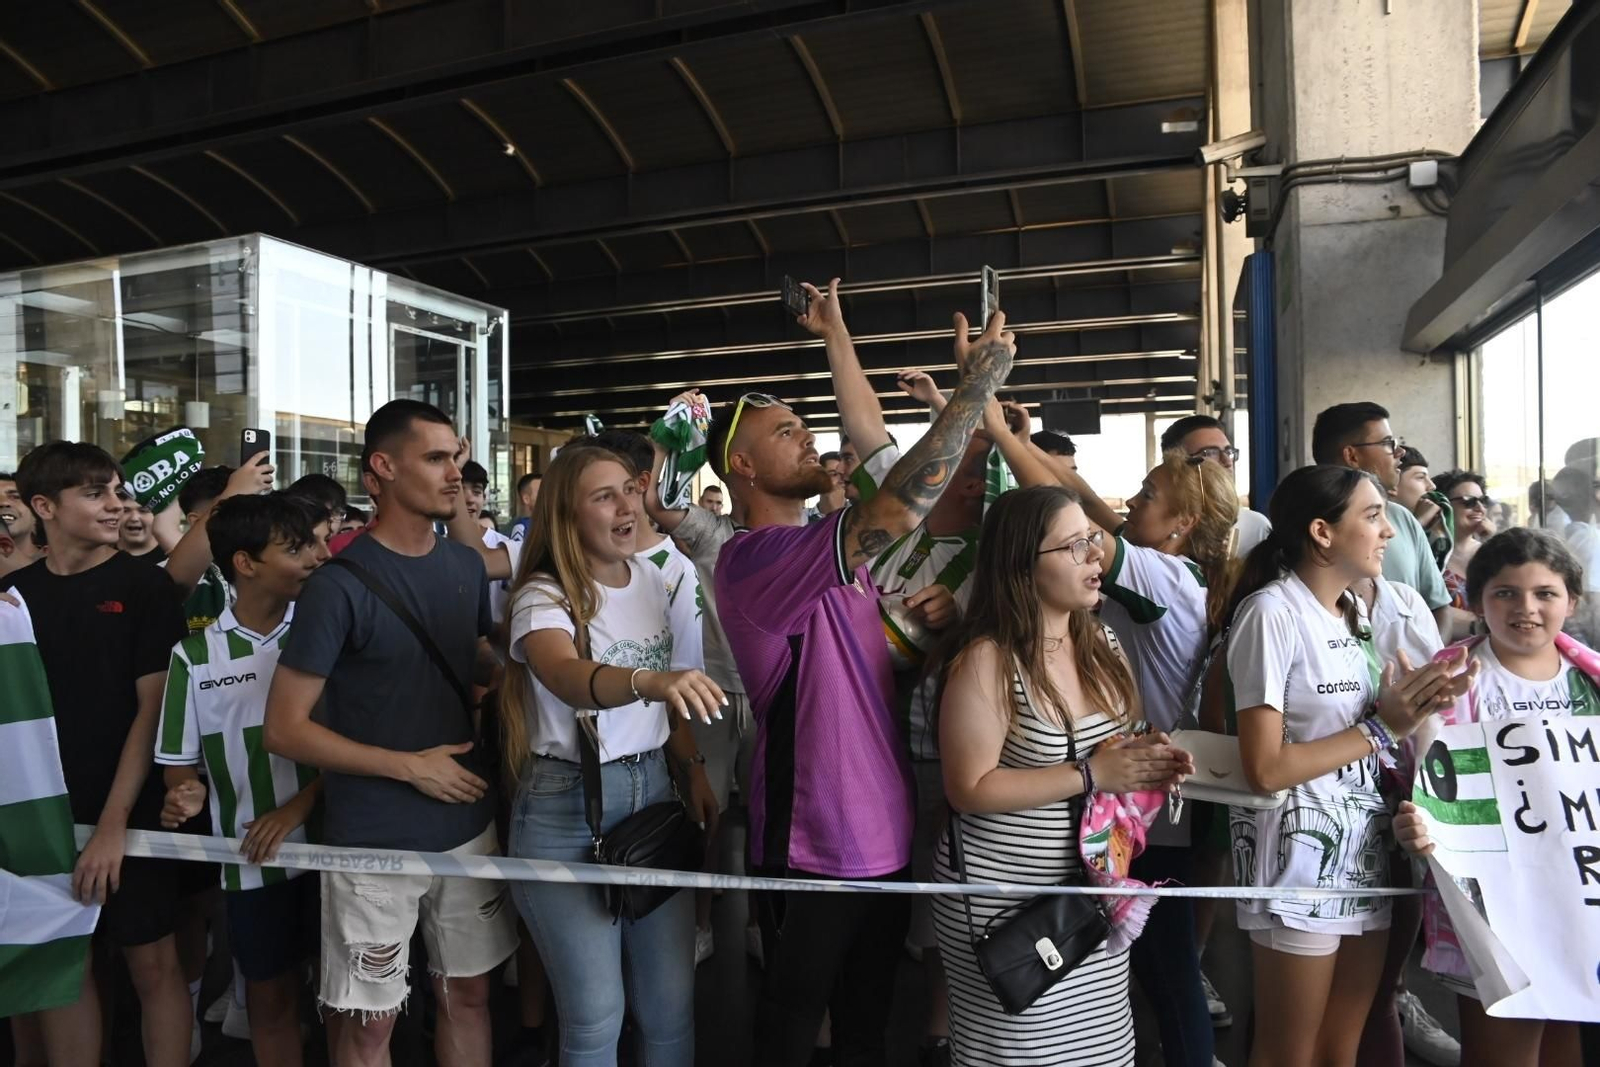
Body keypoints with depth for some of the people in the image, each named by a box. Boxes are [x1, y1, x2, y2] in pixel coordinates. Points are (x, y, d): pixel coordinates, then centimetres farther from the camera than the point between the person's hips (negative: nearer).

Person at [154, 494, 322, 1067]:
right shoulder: (195, 655, -2)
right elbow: (180, 761, 5)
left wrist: (301, 804, -15)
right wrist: (187, 796, -16)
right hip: (253, 860, 1)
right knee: (270, 998, 15)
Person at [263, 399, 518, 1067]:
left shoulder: (466, 567, 3)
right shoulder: (340, 585, -15)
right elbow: (284, 730, -14)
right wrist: (410, 766, -16)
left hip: (467, 828, 5)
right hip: (374, 844, -5)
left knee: (468, 994, 18)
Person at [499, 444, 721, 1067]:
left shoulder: (649, 579, 5)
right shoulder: (543, 595, -15)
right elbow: (570, 681, -37)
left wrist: (694, 770, 7)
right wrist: (648, 680, -55)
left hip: (652, 791, 6)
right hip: (565, 808, -5)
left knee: (672, 1000, 11)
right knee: (596, 1012, 4)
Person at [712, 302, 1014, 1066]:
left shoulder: (829, 548, 7)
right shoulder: (752, 558, -23)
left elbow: (875, 446, 12)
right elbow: (899, 510, -33)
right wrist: (976, 381, -25)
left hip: (884, 833, 8)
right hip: (813, 849, -8)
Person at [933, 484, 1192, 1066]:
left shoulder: (1101, 641, 3)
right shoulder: (987, 660, -22)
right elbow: (969, 789, -23)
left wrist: (1144, 763, -5)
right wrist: (1091, 774, -24)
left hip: (1093, 887, 7)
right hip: (1007, 898, -7)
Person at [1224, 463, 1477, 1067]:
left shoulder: (1352, 611, 10)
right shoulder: (1272, 612, -17)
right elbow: (1265, 769, -22)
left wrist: (1414, 709, -3)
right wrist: (1381, 729, -16)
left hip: (1365, 849, 8)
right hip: (1300, 856, -8)